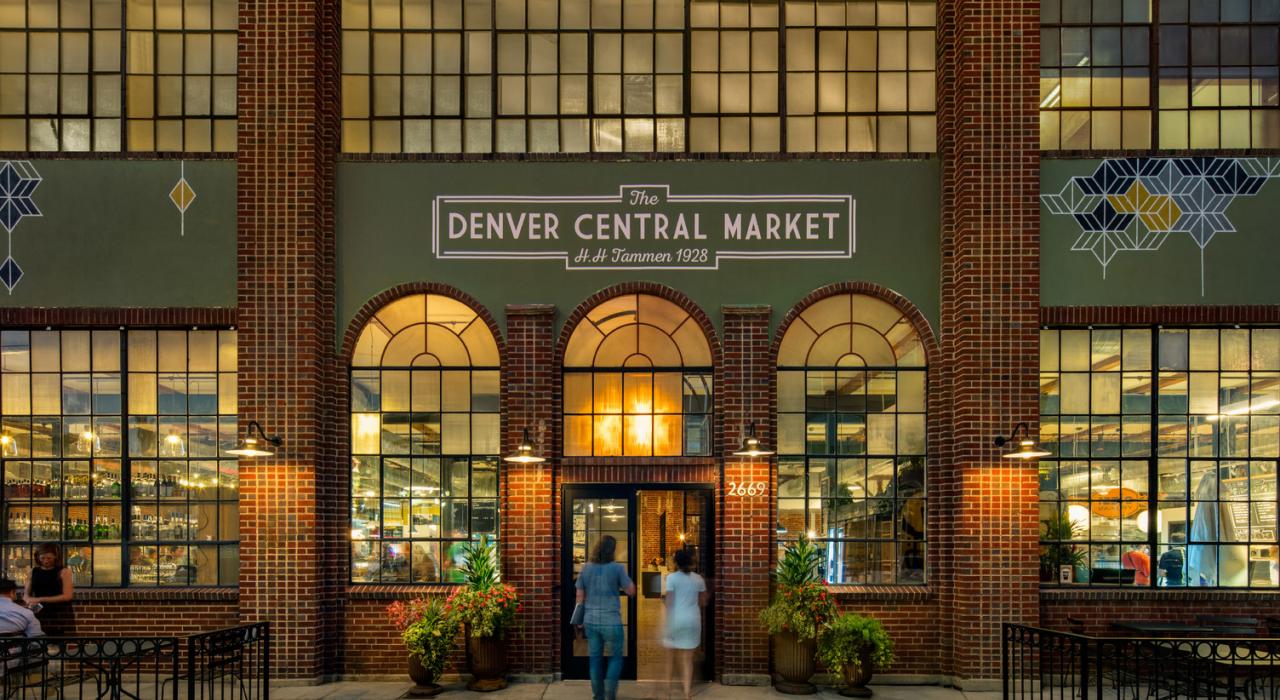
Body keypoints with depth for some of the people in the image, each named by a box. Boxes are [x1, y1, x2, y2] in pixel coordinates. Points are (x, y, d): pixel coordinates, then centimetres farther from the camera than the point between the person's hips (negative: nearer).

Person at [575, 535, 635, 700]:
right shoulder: (617, 568, -10)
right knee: (615, 657, 9)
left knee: (595, 658, 12)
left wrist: (580, 619, 15)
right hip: (611, 621, -4)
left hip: (591, 620, 4)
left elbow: (580, 597, 5)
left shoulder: (586, 568, 2)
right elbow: (631, 591, -4)